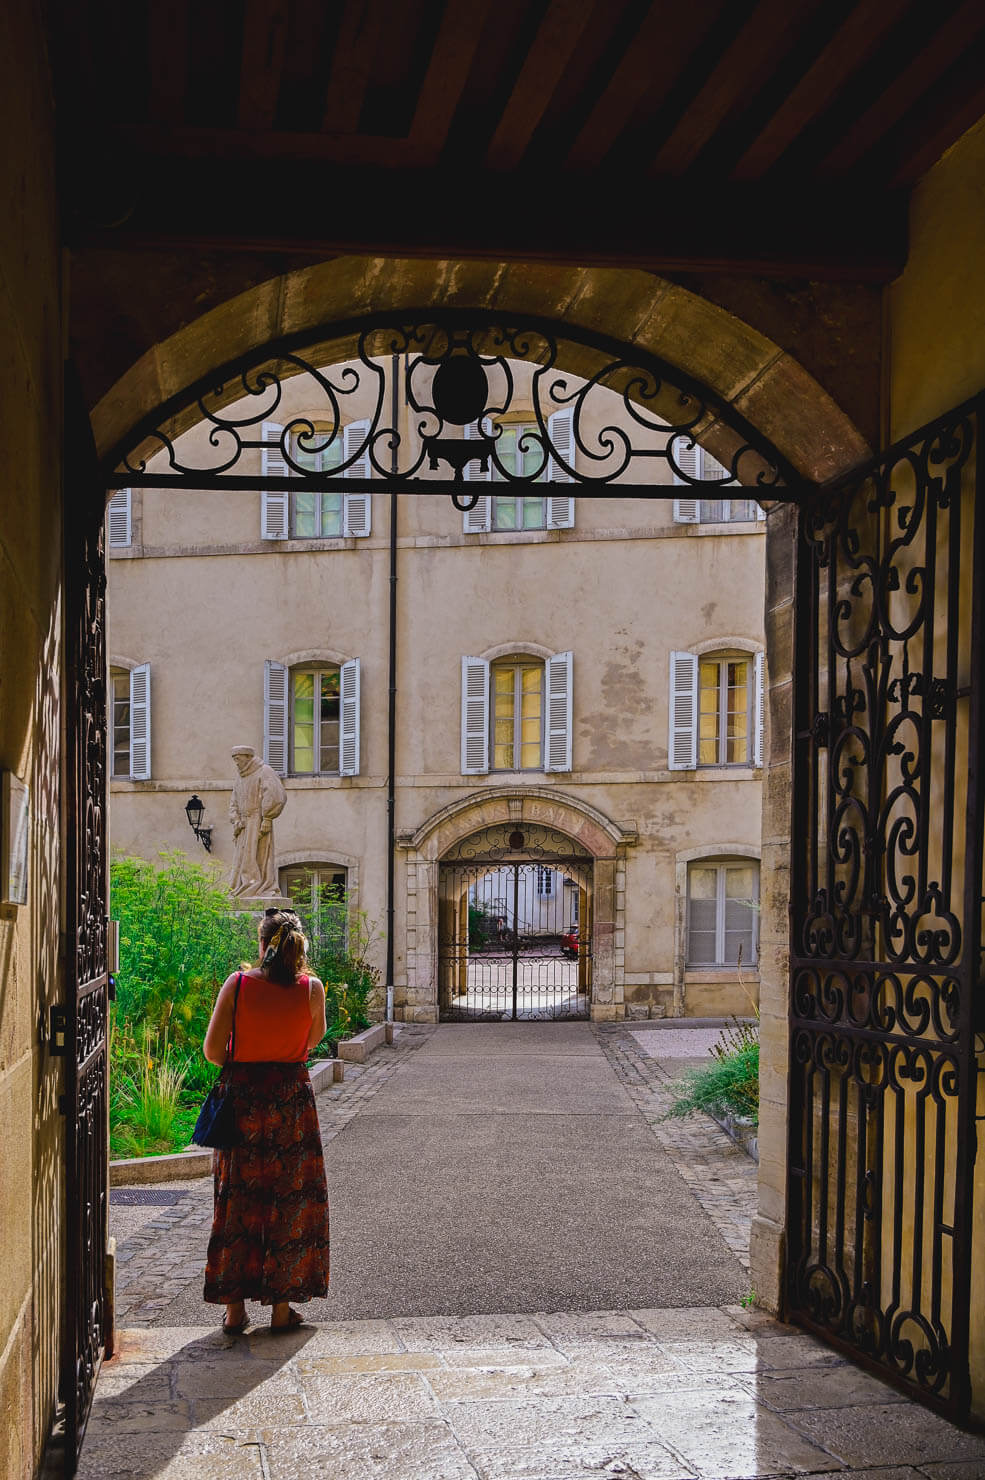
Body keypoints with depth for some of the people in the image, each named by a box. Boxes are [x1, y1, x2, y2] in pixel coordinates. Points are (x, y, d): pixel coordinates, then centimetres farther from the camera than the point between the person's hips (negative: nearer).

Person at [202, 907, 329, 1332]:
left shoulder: (237, 983, -8)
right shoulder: (311, 988, -6)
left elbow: (212, 1050, -7)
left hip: (241, 1100, 0)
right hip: (292, 1101, 0)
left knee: (237, 1201, 10)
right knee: (291, 1202, 10)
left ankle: (234, 1308, 14)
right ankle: (281, 1306, 14)